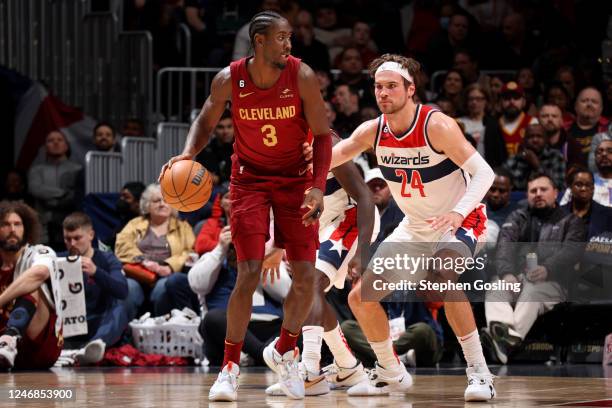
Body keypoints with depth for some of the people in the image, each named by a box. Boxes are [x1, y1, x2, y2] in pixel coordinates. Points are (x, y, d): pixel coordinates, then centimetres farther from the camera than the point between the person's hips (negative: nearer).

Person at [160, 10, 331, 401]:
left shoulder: (302, 76, -17)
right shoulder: (229, 79, -14)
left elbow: (322, 135, -10)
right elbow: (206, 122, 3)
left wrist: (318, 187, -21)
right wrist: (188, 155, -16)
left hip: (295, 178, 1)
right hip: (250, 178, -1)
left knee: (306, 275, -5)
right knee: (249, 273, -13)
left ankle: (286, 352, 21)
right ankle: (230, 368, -1)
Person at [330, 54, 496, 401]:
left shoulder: (437, 126, -24)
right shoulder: (373, 131, -7)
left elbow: (484, 172, -28)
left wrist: (458, 212, -44)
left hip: (459, 223, -7)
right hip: (415, 229, 7)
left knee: (447, 280, -37)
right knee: (360, 298, 5)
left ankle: (480, 374, -30)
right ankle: (392, 374, 26)